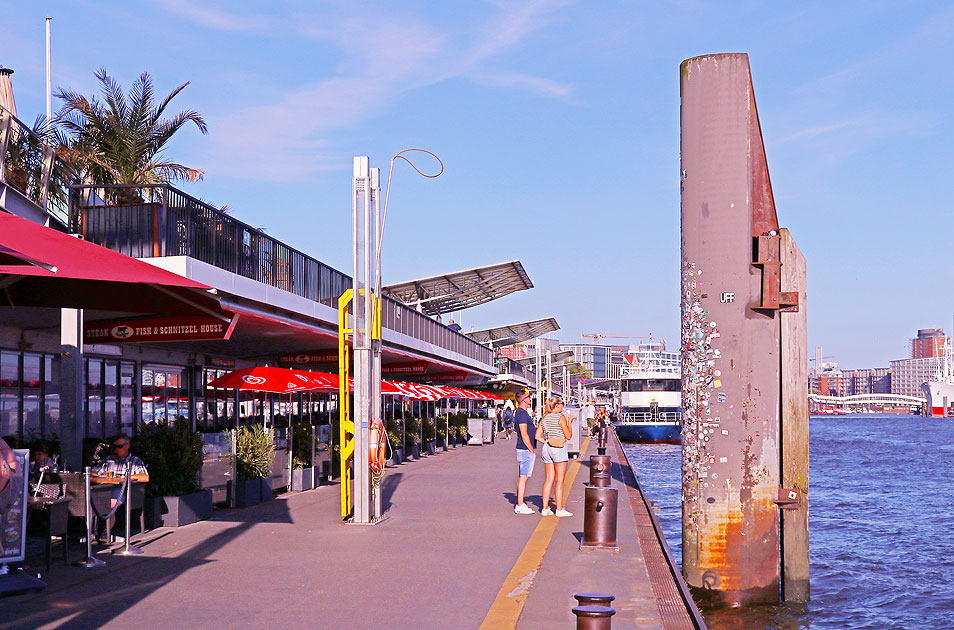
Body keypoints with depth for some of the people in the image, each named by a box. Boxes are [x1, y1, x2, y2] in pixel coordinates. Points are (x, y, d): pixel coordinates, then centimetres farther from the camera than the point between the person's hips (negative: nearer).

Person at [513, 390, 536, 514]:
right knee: (523, 477, -8)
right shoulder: (522, 413, -18)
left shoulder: (522, 412, 15)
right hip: (526, 450, -11)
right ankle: (520, 506, -7)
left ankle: (520, 503, 20)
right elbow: (524, 434, -21)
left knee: (522, 477, 14)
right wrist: (532, 450, -17)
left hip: (523, 449, 11)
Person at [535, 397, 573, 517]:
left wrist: (547, 442, 9)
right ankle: (559, 509, 0)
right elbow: (568, 436, -8)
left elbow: (537, 436, 7)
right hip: (559, 449, -7)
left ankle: (545, 508, 10)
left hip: (546, 448, 7)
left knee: (549, 479, 10)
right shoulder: (561, 417, -10)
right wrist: (570, 423, 4)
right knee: (559, 480, -2)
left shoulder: (544, 419, 9)